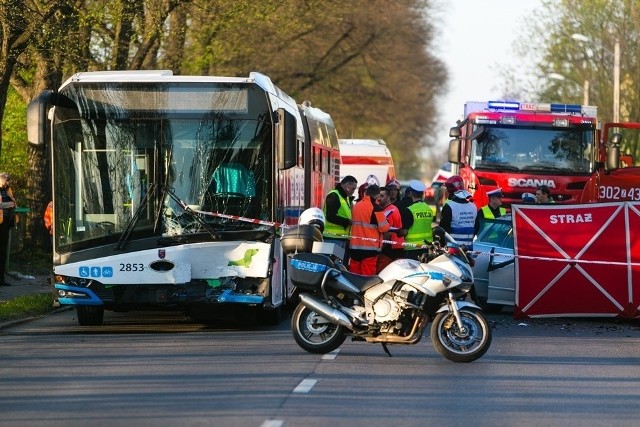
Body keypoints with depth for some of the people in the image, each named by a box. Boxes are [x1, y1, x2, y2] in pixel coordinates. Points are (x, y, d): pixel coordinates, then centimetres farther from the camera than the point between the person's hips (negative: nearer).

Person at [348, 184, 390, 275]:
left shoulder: (356, 206, 7)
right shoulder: (375, 208, -12)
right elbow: (383, 227, -12)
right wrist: (387, 222, 8)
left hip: (354, 246, 6)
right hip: (369, 247, -6)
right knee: (367, 277, -5)